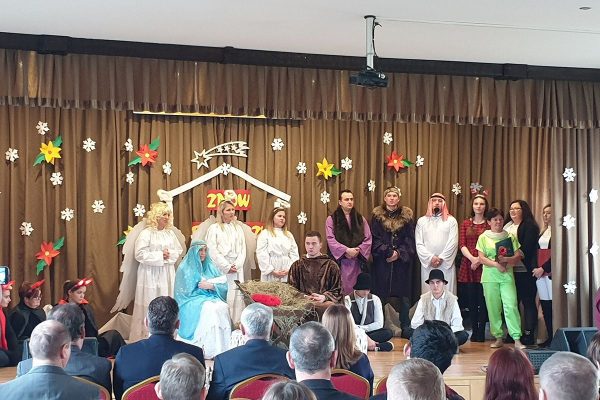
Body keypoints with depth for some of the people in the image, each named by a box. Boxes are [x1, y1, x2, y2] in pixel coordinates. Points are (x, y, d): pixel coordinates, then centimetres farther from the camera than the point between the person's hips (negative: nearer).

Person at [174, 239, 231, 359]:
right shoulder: (184, 268, 4)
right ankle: (209, 350, -34)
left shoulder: (210, 267, 16)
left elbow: (223, 286, 5)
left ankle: (223, 348, -29)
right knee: (209, 309, -35)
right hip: (192, 301, -4)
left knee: (223, 307, -29)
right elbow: (185, 292, -2)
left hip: (211, 298, 4)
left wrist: (211, 286, -12)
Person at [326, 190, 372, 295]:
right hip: (340, 261, -2)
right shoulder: (332, 219, 4)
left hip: (357, 262, 3)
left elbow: (368, 239, 6)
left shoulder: (360, 219, 13)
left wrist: (358, 250, -10)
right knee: (342, 290, -5)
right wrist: (346, 250, -16)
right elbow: (331, 240, -6)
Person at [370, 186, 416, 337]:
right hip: (382, 261, 0)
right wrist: (388, 252, -12)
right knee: (380, 292, -1)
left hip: (402, 261, 0)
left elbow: (410, 238, 3)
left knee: (403, 293, 1)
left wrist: (399, 253, -10)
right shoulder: (377, 215, 6)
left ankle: (405, 327, 8)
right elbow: (375, 238, 0)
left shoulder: (407, 215, 7)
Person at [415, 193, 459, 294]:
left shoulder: (451, 220, 9)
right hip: (427, 264, 1)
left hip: (446, 264, -1)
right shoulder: (422, 221, 12)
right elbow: (419, 244, 4)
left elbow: (453, 243, -1)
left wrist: (441, 258, -10)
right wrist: (430, 258, -9)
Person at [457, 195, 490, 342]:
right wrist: (472, 258, -11)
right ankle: (474, 331, 10)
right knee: (471, 300, 2)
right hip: (468, 264, 2)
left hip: (484, 265, -2)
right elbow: (461, 244, 4)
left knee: (482, 300, -3)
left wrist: (480, 259, -13)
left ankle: (481, 332, 2)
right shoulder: (465, 223, 12)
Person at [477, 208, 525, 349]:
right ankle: (498, 338, 12)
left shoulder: (510, 236, 10)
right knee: (493, 308, 2)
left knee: (511, 306, -10)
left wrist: (506, 259, -14)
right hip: (490, 276, 0)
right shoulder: (483, 237, 6)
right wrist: (496, 264, -15)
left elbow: (518, 256, 6)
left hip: (507, 275, 0)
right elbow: (482, 258, -1)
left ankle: (517, 340, -10)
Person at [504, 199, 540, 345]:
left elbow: (526, 249, -13)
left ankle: (528, 334, 3)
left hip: (524, 270, -6)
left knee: (528, 302, -2)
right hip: (510, 270, 7)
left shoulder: (529, 226, -3)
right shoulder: (506, 225, 19)